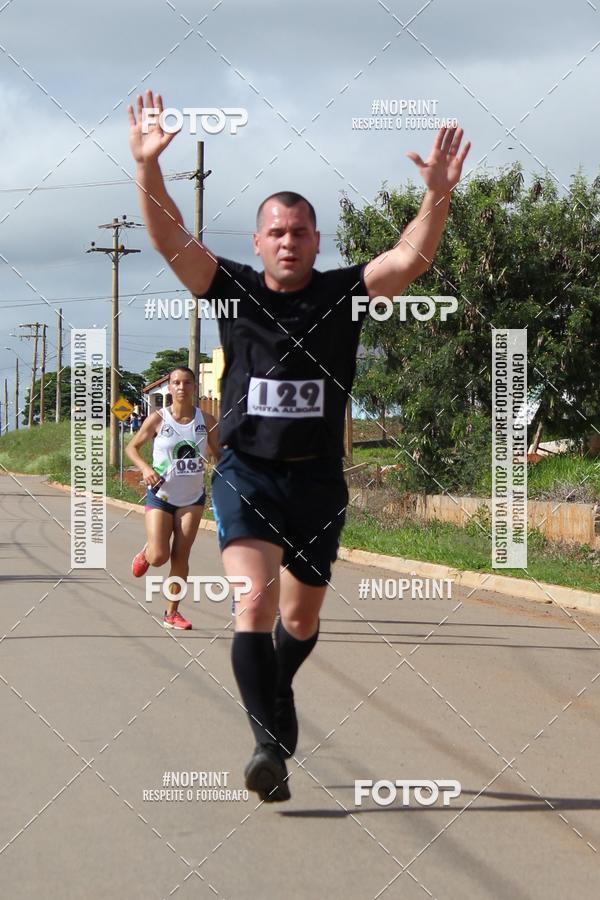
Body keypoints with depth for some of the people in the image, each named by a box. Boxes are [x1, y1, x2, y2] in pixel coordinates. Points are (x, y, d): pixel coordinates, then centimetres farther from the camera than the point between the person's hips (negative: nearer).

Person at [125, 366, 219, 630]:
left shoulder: (206, 420, -2)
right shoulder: (158, 419, -8)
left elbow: (219, 454, 8)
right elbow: (132, 447, 2)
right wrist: (145, 468, -17)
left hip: (192, 498, 2)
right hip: (161, 496, -2)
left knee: (180, 556, -2)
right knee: (159, 557, -11)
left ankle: (172, 613, 8)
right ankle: (145, 553, 27)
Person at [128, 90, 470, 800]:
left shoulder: (344, 294, 0)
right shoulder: (234, 290, -1)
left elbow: (410, 258, -13)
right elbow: (170, 239, -12)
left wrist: (438, 194, -29)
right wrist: (147, 167, -26)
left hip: (317, 476, 2)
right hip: (245, 471, -2)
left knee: (302, 618, 15)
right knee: (254, 602, -20)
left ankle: (274, 690, 46)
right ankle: (270, 740, -21)